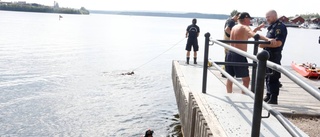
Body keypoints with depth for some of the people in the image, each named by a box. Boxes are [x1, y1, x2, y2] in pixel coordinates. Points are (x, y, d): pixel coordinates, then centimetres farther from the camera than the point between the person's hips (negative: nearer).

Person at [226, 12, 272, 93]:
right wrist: (267, 39, -39)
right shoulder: (244, 27, -8)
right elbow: (254, 35, -28)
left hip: (230, 53, 8)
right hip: (239, 56, -8)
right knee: (246, 79, 0)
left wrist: (257, 28, 26)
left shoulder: (234, 27, 16)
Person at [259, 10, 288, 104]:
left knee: (273, 78, -6)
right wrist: (264, 43, 11)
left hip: (274, 55, -10)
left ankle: (273, 99, 0)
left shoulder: (280, 27, -14)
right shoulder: (272, 27, 17)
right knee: (268, 76, 16)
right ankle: (269, 96, 27)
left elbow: (278, 43, -23)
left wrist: (264, 44, -19)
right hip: (268, 55, 10)